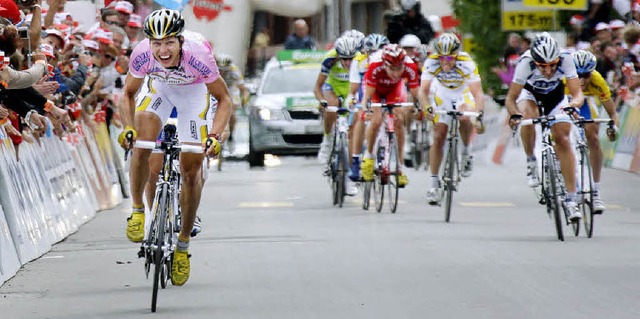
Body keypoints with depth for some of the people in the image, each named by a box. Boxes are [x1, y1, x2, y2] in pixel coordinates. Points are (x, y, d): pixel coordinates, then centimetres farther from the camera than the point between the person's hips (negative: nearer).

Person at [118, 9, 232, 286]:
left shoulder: (198, 55, -37)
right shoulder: (142, 54, -31)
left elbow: (224, 99, -22)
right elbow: (128, 94, -12)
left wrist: (214, 135, -35)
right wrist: (128, 128, -28)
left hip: (194, 91, -1)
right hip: (160, 87, 1)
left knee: (191, 170, -2)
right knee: (141, 146, -26)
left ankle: (183, 245, 13)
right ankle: (138, 210, -4)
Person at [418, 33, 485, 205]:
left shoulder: (467, 63, -34)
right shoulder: (431, 62, -29)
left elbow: (478, 94, -37)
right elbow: (423, 91, -31)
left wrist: (479, 114, -54)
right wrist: (427, 108, -51)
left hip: (463, 94, -2)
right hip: (442, 95, 2)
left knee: (465, 118, -34)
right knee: (438, 137, -5)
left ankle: (466, 153, -7)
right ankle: (434, 184, 4)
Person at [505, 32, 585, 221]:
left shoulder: (565, 59, -35)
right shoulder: (526, 63, -37)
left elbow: (578, 94, -36)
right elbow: (511, 99, -33)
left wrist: (573, 105, -58)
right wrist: (514, 114, -53)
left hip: (555, 95, 1)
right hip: (529, 93, -1)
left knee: (562, 140, -12)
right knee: (528, 117, -34)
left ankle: (571, 199, -8)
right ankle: (531, 162, -9)